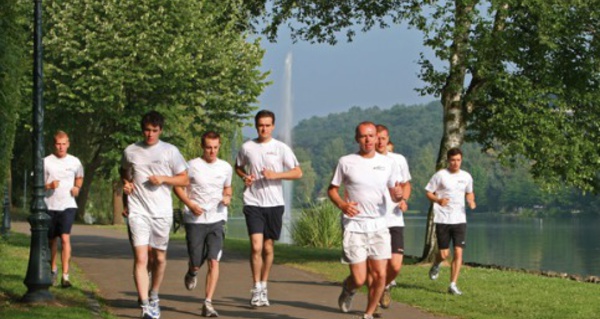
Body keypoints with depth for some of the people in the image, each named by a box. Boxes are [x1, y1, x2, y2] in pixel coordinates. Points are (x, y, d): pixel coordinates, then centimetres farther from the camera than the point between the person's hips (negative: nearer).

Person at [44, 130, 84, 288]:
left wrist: (77, 188, 2)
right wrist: (49, 186, -20)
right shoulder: (46, 162, -1)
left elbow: (79, 178, 23)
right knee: (52, 240, 13)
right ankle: (53, 269, 37)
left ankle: (65, 275, -19)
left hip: (68, 206, -1)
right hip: (50, 206, 1)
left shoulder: (74, 162, 4)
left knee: (65, 238, -17)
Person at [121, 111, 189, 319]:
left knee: (159, 258, 11)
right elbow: (124, 171, 25)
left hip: (162, 212, 1)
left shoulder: (170, 151, 3)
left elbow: (184, 179, 6)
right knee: (140, 258, -13)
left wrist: (164, 179, -10)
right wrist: (126, 183, 4)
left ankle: (154, 296, 34)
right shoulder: (131, 151, 6)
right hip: (138, 211, -1)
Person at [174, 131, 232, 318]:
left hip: (217, 220, 2)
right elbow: (178, 186, 2)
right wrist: (191, 204, -13)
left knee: (214, 261, -11)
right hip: (195, 220, -2)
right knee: (196, 263, 2)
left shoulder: (226, 168, 8)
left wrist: (227, 198, -1)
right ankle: (192, 273, 41)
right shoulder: (192, 166, -3)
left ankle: (208, 303, -9)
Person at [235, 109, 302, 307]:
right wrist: (245, 177, -1)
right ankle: (257, 289, -5)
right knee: (256, 246, -13)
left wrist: (275, 175, -16)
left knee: (268, 247, 9)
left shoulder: (281, 148, 0)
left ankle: (264, 286, 24)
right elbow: (238, 167, 21)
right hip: (253, 203, -1)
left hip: (274, 203, 1)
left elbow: (298, 172, -2)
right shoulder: (247, 147, 4)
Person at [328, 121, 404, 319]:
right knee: (359, 279, -7)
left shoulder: (387, 163, 8)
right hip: (354, 226, -3)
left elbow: (394, 196, 12)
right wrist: (342, 205, -13)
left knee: (380, 275, -3)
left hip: (378, 225, 3)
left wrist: (398, 195, -13)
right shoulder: (346, 162, 1)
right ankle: (348, 289, 29)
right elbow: (332, 189, 7)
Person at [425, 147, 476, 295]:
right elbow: (429, 193, 0)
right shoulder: (440, 175, -4)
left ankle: (453, 285, -1)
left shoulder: (466, 177, 7)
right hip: (442, 220, -3)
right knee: (444, 254, -1)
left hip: (460, 220, 3)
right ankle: (435, 266, 35)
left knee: (458, 252, -8)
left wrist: (471, 201, 0)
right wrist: (438, 200, -20)